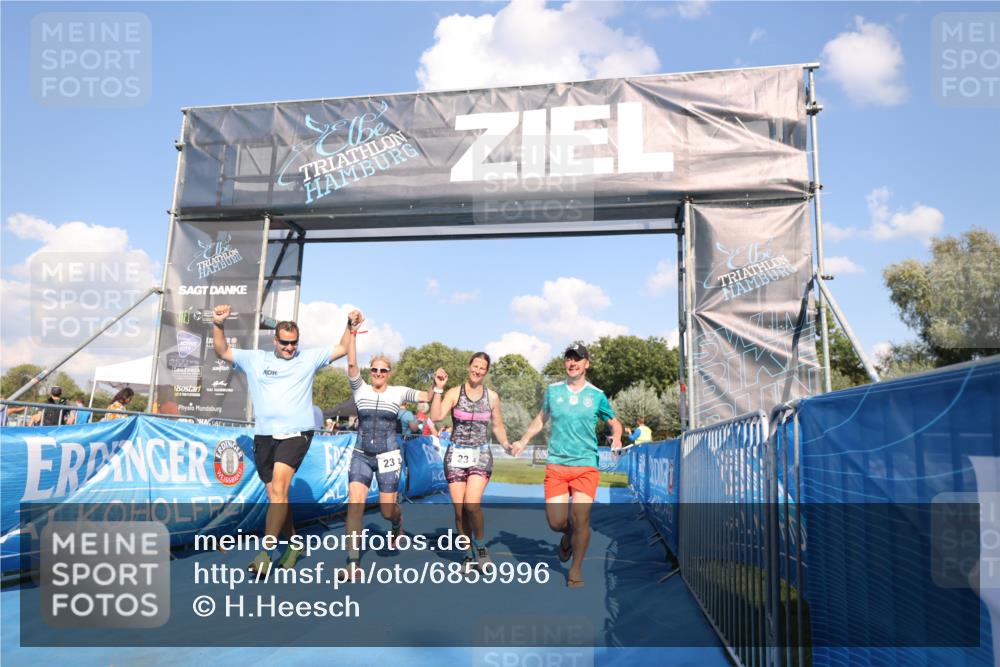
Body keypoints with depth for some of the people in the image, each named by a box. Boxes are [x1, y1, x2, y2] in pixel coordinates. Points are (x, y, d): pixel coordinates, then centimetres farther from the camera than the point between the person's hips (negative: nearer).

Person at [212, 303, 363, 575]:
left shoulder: (309, 358, 7)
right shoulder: (254, 359, 11)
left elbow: (341, 348, 9)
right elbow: (222, 352, 13)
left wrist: (350, 326, -6)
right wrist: (218, 325, -2)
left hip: (296, 434, -3)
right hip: (264, 436, 4)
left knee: (279, 490, -20)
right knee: (276, 496, 10)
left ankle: (266, 551, -18)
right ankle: (293, 542, 26)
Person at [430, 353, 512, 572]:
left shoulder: (492, 397, 5)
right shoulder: (454, 393, -1)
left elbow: (498, 426, 14)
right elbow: (436, 416, -15)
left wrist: (506, 445, -1)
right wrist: (438, 388, -19)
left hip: (481, 455, 0)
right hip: (456, 455, 0)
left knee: (472, 503, -19)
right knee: (459, 508, -1)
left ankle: (480, 547, 6)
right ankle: (470, 554, 19)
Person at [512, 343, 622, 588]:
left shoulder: (597, 395, 3)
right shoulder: (552, 390, 7)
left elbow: (614, 423, 13)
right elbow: (541, 418, 22)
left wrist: (617, 437, -9)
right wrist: (522, 442, 16)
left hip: (586, 466, -1)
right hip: (556, 465, 2)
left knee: (581, 519, -10)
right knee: (556, 522, -3)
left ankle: (576, 570, 12)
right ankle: (569, 535, 35)